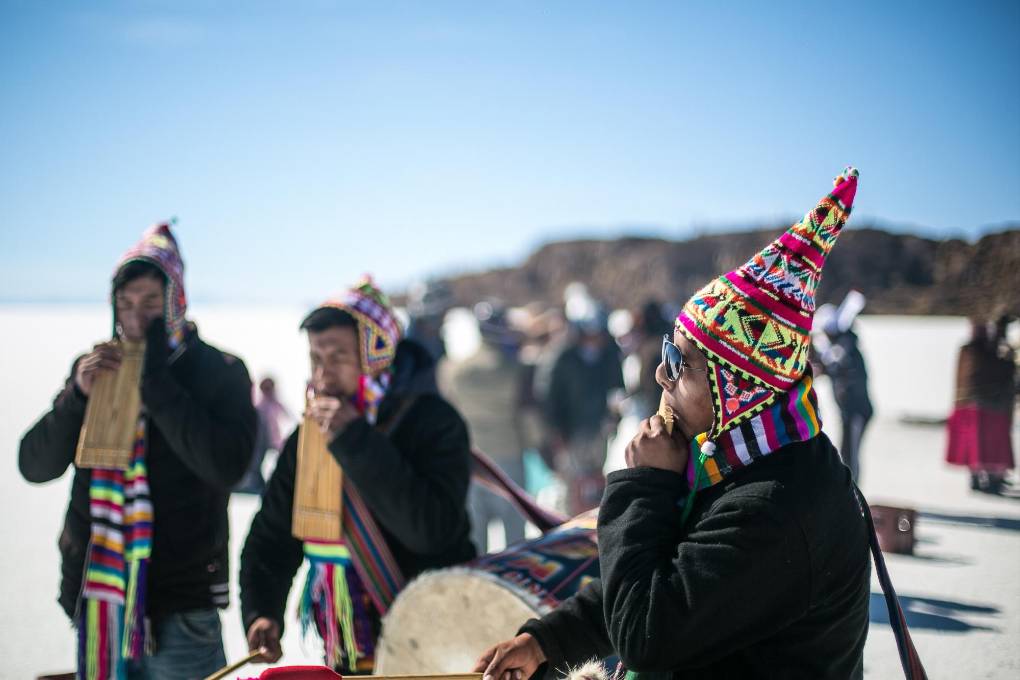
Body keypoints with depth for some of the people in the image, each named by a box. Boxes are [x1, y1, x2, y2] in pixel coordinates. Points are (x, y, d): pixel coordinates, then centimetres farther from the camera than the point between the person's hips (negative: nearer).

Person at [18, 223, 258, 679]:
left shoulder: (219, 372, -5)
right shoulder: (94, 367, 8)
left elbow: (226, 465, -21)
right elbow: (34, 466, 4)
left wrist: (155, 380, -18)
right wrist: (78, 394, -12)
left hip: (180, 606, -4)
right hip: (96, 595, 4)